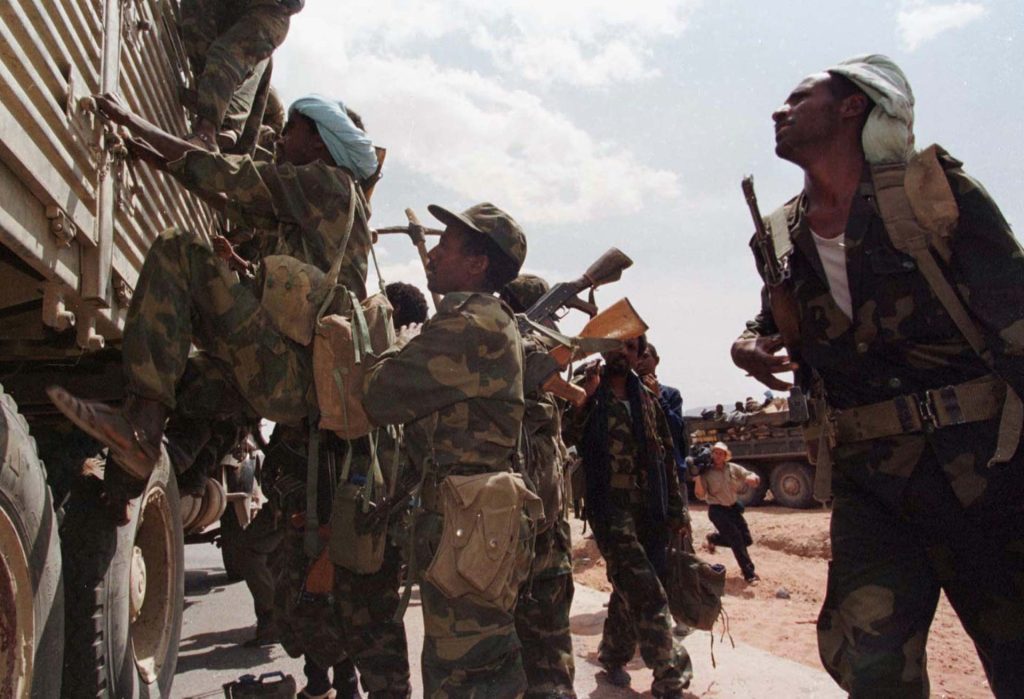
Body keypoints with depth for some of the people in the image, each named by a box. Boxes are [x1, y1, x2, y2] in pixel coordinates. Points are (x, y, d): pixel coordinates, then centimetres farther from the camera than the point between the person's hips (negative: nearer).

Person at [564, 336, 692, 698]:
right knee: (646, 593, -12)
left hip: (651, 509, 5)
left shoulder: (647, 399, 14)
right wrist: (584, 397, -23)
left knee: (631, 590, 12)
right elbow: (565, 439, -12)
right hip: (610, 507, -5)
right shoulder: (585, 392, 2)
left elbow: (667, 455, 16)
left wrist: (676, 508, 12)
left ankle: (613, 655, 30)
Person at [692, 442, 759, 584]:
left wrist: (752, 478, -27)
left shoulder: (733, 468, -2)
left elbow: (755, 479, -2)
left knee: (746, 539, 8)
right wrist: (697, 479, -32)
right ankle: (749, 573, -6)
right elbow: (701, 495, -16)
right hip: (717, 510, -5)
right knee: (736, 539, -14)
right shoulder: (706, 473, -12)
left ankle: (714, 538, 29)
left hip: (733, 508, 5)